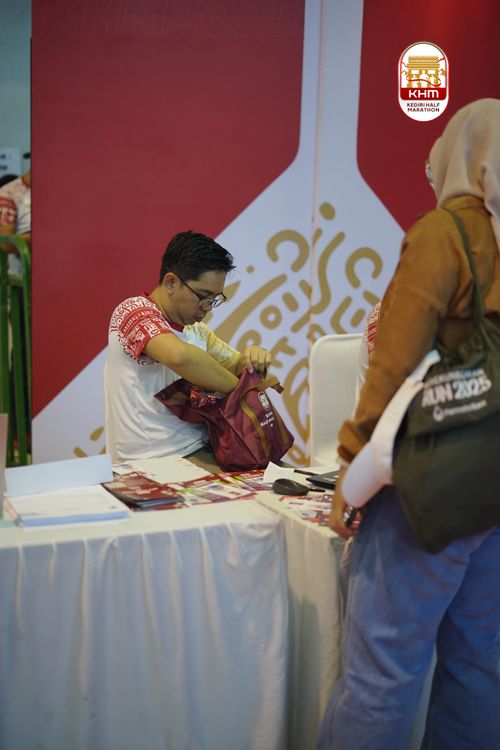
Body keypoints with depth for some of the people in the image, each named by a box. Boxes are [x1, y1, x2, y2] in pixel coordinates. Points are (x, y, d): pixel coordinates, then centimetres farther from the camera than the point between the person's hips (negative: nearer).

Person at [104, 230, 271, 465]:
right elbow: (180, 356, -29)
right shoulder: (134, 310, -11)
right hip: (148, 464, -8)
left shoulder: (197, 330, 14)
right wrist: (239, 387, -15)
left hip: (199, 453, 8)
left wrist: (254, 357, -4)